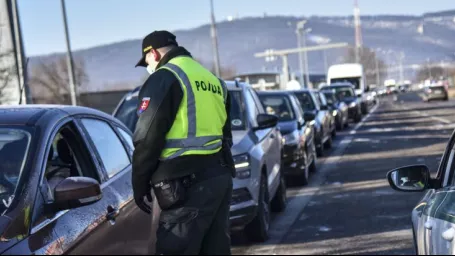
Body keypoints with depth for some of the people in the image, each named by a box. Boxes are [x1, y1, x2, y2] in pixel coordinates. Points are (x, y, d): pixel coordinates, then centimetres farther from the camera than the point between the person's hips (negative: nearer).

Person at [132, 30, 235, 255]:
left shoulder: (164, 78, -6)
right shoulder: (213, 80, 20)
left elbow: (147, 139, -10)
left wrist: (140, 185, -2)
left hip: (188, 180, -9)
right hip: (220, 175, 9)